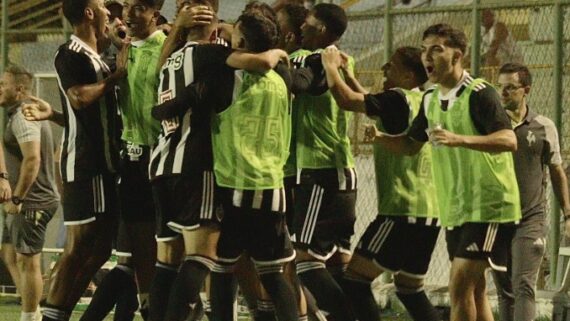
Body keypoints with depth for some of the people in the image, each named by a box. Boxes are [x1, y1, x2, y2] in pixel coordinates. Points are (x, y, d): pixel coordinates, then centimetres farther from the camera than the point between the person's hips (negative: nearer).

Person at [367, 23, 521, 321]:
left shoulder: (479, 94, -15)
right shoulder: (430, 99, 9)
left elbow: (509, 140, -27)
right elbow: (411, 145, 21)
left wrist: (460, 139, -39)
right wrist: (380, 137, 1)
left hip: (488, 206, -8)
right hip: (454, 210, 8)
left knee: (460, 285, -15)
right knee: (473, 290, 12)